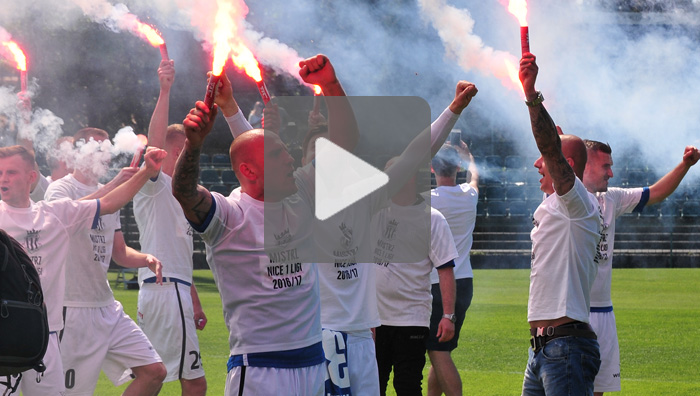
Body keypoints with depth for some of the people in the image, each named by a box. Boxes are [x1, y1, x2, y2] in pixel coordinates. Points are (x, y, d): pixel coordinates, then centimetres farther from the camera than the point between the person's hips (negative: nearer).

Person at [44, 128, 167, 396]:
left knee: (153, 372, 3)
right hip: (73, 310, -8)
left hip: (107, 308, 8)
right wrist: (119, 182, -38)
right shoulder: (60, 189, -7)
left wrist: (146, 259, -1)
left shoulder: (109, 195, 16)